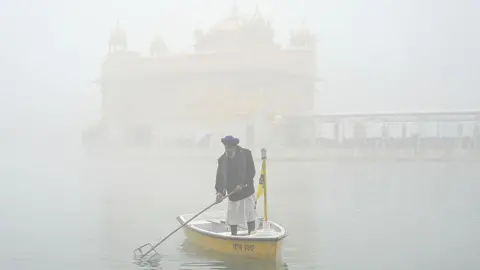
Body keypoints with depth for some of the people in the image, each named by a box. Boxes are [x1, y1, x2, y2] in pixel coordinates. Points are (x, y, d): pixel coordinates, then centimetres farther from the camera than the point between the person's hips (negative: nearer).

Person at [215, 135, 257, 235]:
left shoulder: (246, 154, -6)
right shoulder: (222, 159, 3)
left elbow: (251, 172, -8)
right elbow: (220, 177, -1)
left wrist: (242, 184, -18)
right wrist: (220, 192, -15)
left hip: (247, 192, -3)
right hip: (232, 195, 3)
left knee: (249, 216, -4)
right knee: (232, 218, 6)